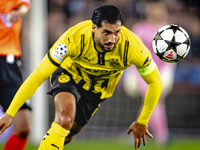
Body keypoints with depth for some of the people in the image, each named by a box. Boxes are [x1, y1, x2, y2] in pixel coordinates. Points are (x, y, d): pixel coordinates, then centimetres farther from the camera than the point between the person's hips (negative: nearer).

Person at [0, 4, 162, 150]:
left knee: (66, 135, 7)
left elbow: (155, 83, -15)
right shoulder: (74, 39, -37)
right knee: (65, 118, -31)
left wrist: (142, 122, -7)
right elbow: (38, 76, -30)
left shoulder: (132, 47, -33)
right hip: (69, 74, -3)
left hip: (98, 89, 3)